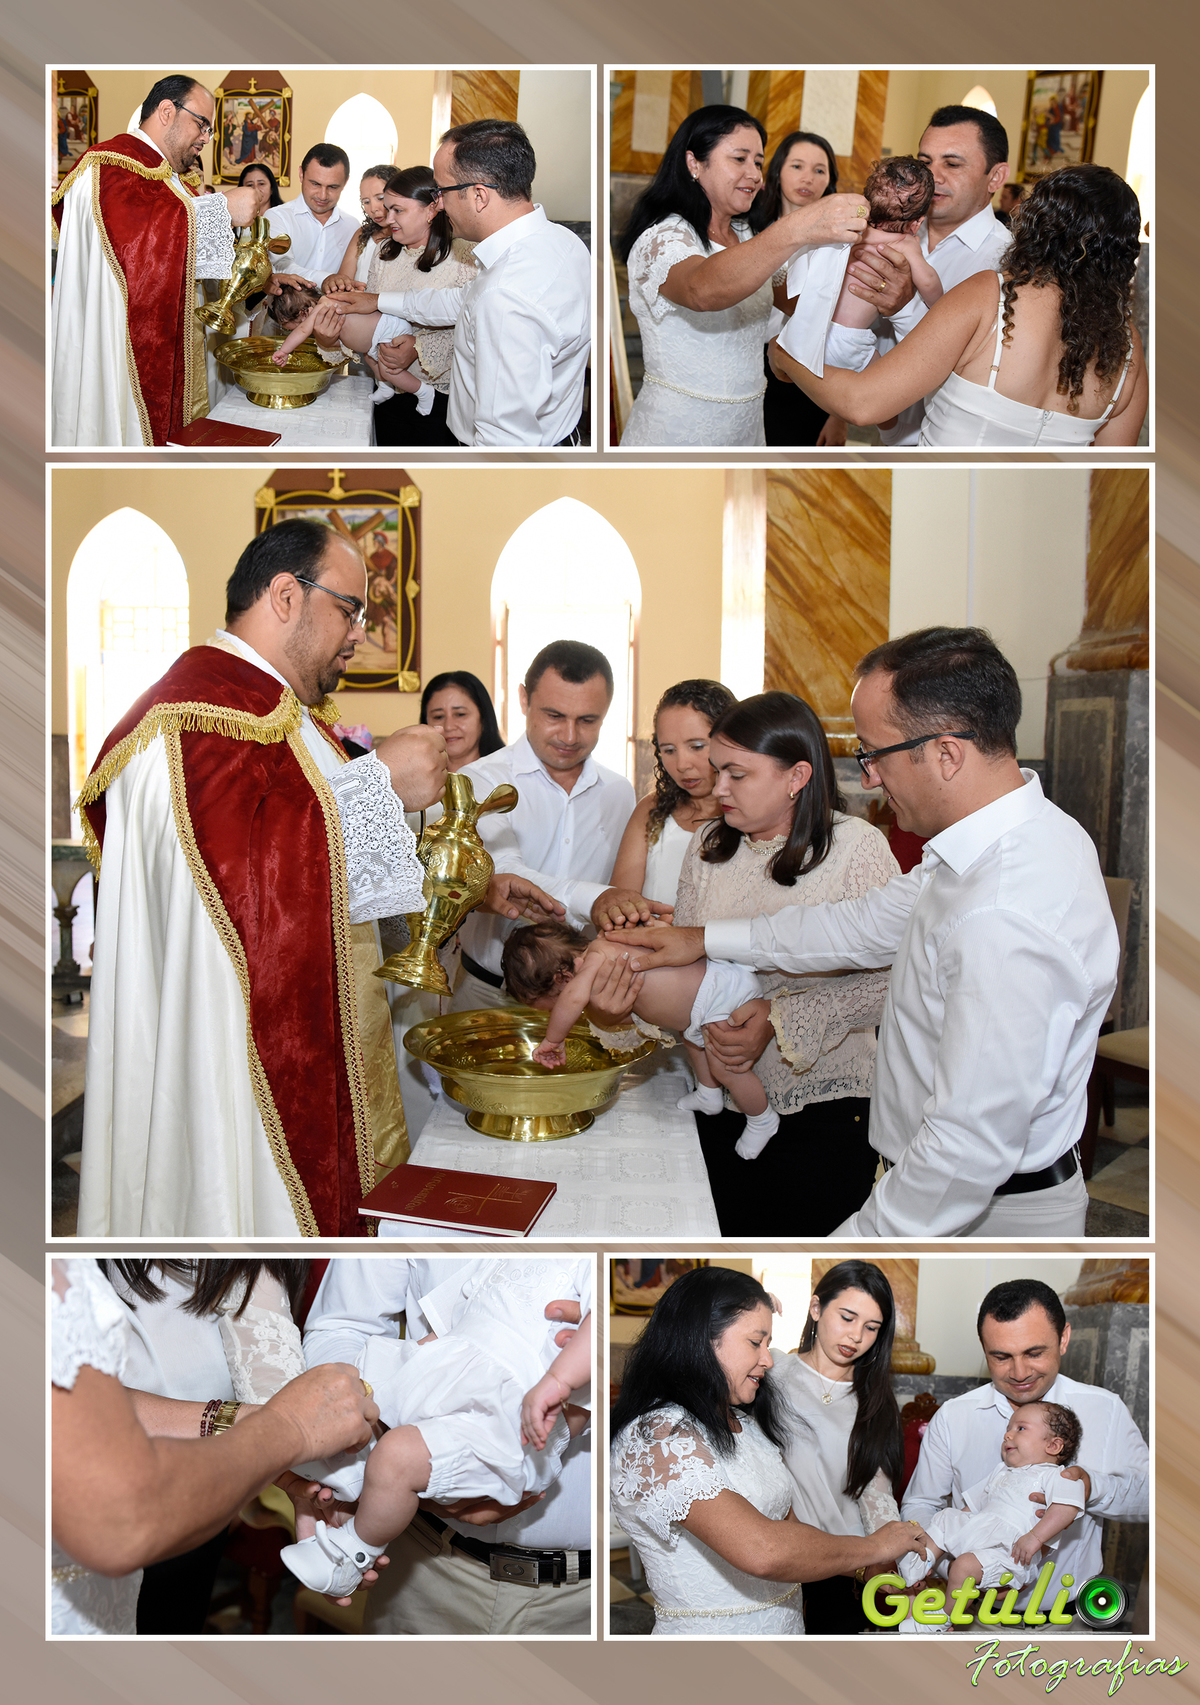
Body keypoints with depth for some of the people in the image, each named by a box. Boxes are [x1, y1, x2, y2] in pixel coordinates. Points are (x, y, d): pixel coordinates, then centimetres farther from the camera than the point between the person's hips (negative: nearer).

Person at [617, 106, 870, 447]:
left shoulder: (746, 236, 12)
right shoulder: (661, 239, -16)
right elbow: (703, 290, -39)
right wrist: (796, 228, -52)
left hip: (748, 428, 8)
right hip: (674, 430, -8)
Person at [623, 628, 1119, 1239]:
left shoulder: (1005, 922, -33)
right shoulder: (1023, 835, 1)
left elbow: (970, 1147, -31)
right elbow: (875, 921, 12)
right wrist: (704, 939, 16)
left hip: (992, 1214, -9)